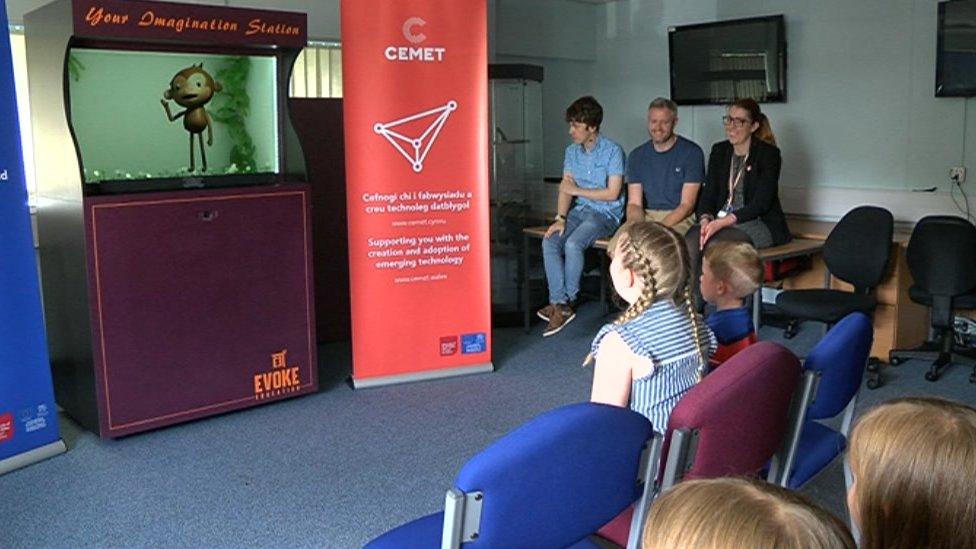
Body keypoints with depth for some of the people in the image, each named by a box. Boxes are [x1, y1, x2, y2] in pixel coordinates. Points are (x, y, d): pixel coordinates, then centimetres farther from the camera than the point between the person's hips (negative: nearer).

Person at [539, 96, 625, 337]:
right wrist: (561, 218, -11)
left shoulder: (612, 151, -7)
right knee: (550, 241, -21)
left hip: (606, 213, -6)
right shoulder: (572, 151, 12)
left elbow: (612, 193, -12)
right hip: (579, 210, 6)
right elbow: (565, 188, 5)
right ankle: (559, 304, -22)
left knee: (573, 243, -31)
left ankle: (568, 301, -13)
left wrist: (577, 190, -7)